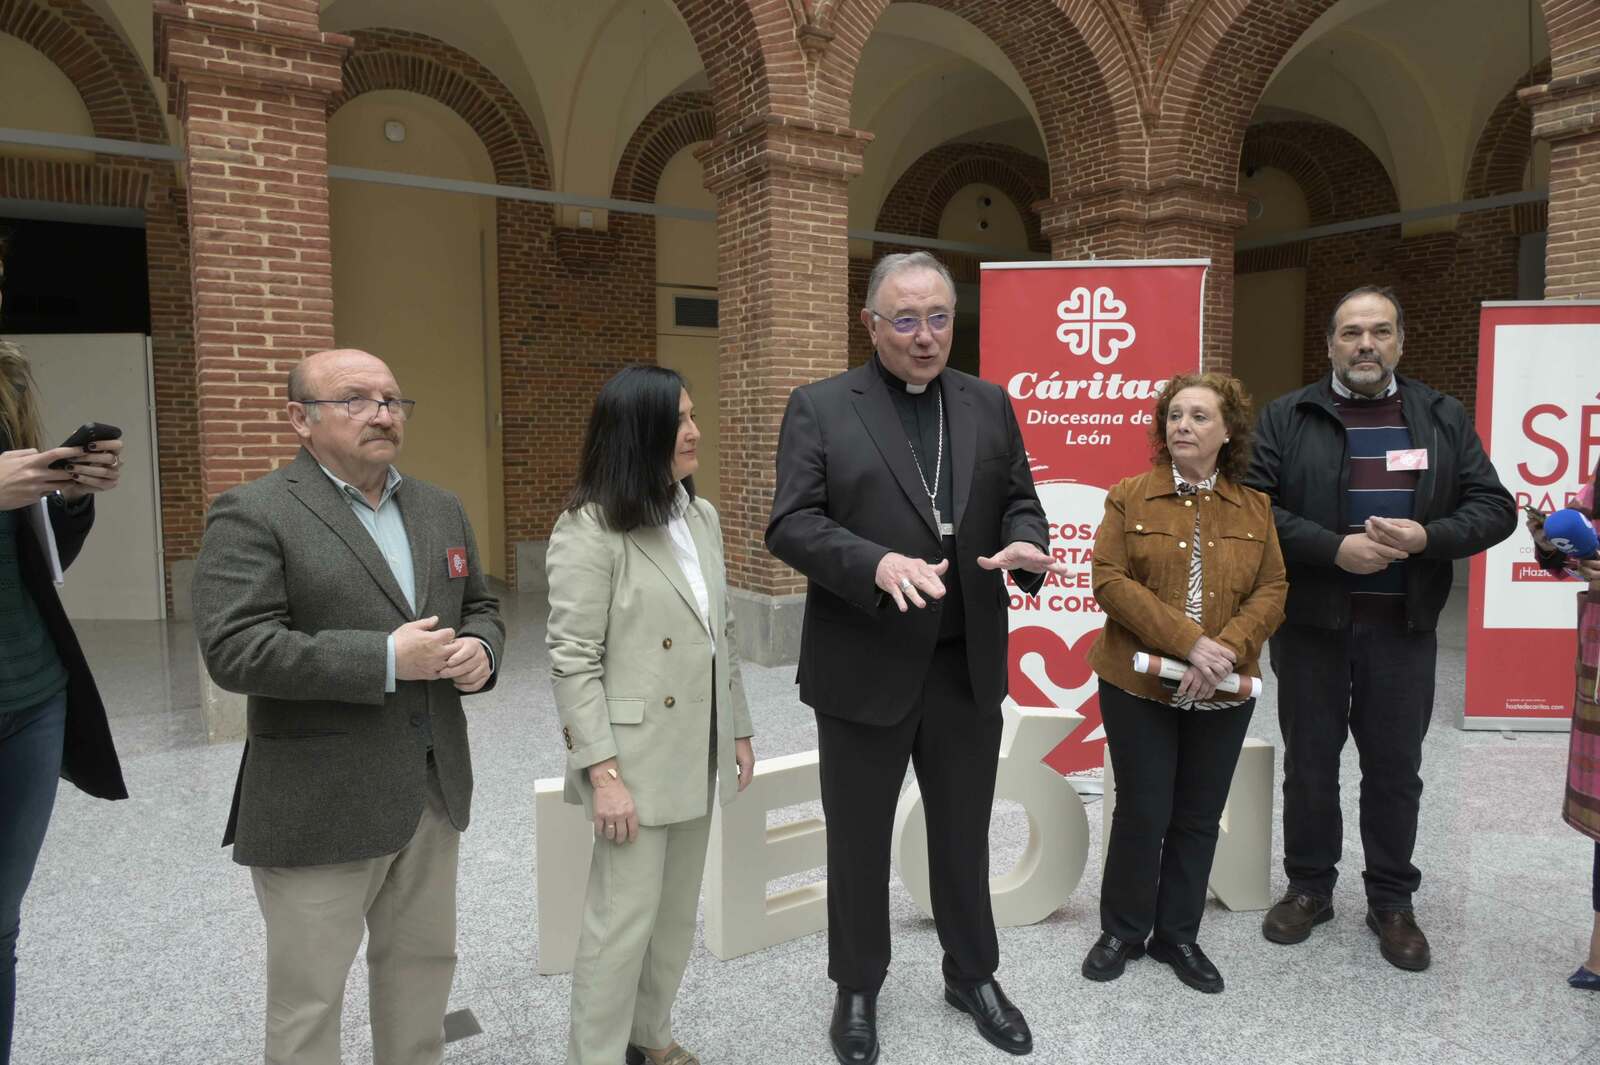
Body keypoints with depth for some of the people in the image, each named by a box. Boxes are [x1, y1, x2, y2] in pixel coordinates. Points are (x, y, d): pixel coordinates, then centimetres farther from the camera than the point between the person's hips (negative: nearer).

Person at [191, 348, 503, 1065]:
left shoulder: (441, 509, 9)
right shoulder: (252, 515, -10)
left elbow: (479, 606, 17)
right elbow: (233, 650, -19)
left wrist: (480, 649, -6)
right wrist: (385, 659, -22)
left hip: (434, 788, 6)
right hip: (318, 804, -5)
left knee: (423, 962, 19)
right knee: (307, 994, 10)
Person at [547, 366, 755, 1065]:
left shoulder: (702, 517, 6)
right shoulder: (588, 531, -15)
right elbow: (572, 662, -16)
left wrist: (737, 730, 13)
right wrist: (603, 773, -19)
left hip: (696, 754, 7)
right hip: (635, 758, -7)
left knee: (678, 909, 19)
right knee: (624, 916, 4)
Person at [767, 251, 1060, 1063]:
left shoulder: (988, 404, 8)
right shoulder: (819, 407, -5)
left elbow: (1019, 500, 11)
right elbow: (790, 524, -12)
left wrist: (1024, 544, -13)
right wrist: (879, 563, -28)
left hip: (968, 664, 3)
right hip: (862, 667, -3)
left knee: (964, 834, 18)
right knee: (858, 840, 13)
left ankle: (973, 975, 40)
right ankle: (857, 989, 34)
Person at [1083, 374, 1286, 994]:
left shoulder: (1255, 508, 6)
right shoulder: (1130, 497, -2)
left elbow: (1272, 591, 0)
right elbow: (1109, 580, -12)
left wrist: (1227, 651, -18)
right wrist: (1187, 642, -20)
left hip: (1223, 693, 3)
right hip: (1139, 686, -2)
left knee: (1199, 819, 13)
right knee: (1142, 813, 6)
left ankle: (1177, 935, 30)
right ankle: (1122, 931, 26)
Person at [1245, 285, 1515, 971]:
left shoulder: (1444, 419, 8)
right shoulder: (1286, 418, 0)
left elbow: (1493, 507, 4)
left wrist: (1427, 537, -14)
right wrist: (1334, 549, -19)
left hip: (1403, 628, 2)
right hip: (1311, 625, -1)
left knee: (1395, 768, 11)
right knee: (1309, 763, 10)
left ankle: (1391, 902, 27)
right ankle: (1309, 888, 28)